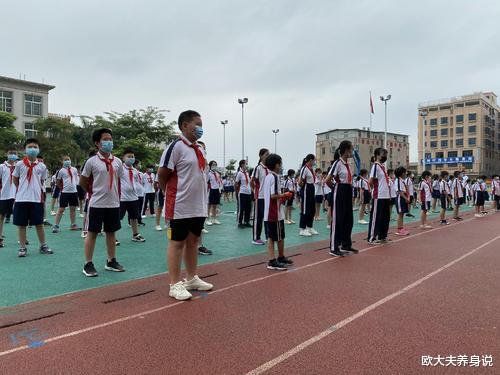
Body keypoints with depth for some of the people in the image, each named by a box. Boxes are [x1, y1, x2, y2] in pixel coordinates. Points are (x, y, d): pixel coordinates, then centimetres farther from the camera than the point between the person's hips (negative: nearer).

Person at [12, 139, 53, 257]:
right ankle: (22, 247, 16)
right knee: (21, 224, 5)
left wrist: (35, 189, 12)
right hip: (21, 199, -1)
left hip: (37, 199, 1)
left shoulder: (42, 166, 2)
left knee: (39, 223, 8)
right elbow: (15, 179, 12)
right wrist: (23, 188, 13)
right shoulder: (19, 164, -1)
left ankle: (43, 246, 19)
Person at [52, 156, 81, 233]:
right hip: (65, 192, -5)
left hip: (74, 192, 5)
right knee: (61, 209, -3)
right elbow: (57, 182, 0)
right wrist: (62, 187, 6)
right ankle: (55, 226, 3)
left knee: (73, 208, 12)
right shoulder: (61, 171, -6)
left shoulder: (74, 169, 8)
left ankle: (73, 225, 24)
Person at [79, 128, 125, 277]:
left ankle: (111, 261, 24)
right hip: (96, 204, -4)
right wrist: (94, 192, 7)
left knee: (111, 232, 12)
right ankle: (88, 264, 13)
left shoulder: (117, 161, 5)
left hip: (114, 204, 4)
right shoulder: (92, 161, -7)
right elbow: (82, 182, 3)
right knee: (92, 233, 3)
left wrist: (116, 196, 13)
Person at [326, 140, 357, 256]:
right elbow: (328, 180, -18)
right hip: (340, 194, -9)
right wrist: (336, 188, -2)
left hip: (348, 193, 9)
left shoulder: (347, 163, 12)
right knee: (337, 220, -4)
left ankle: (346, 245, 26)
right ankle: (334, 248, 4)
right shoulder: (338, 163, -14)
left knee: (348, 220, 14)